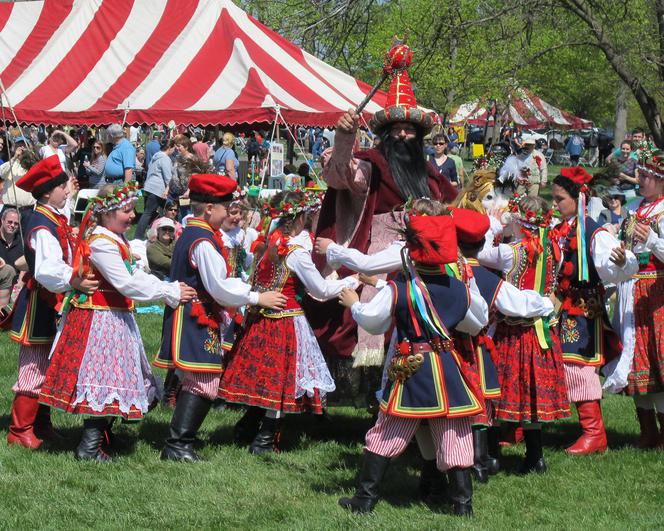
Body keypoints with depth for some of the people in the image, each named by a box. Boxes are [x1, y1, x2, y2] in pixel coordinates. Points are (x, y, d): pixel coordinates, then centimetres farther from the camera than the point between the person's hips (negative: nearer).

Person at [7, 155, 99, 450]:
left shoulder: (53, 219, 9)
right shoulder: (43, 226, -22)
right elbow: (47, 270, -35)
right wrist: (73, 281, -46)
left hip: (53, 303, 10)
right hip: (41, 306, -10)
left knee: (48, 368, 17)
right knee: (34, 368, -3)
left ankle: (41, 424, 27)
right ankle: (20, 431, 4)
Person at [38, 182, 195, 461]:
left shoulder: (117, 239, 12)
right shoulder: (101, 244, -20)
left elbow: (137, 275, 11)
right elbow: (126, 284, -24)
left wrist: (171, 288, -2)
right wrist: (171, 294, -20)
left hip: (117, 318, 10)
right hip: (101, 321, -10)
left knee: (109, 379, 14)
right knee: (106, 378, -7)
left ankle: (93, 442, 22)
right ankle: (89, 448, -2)